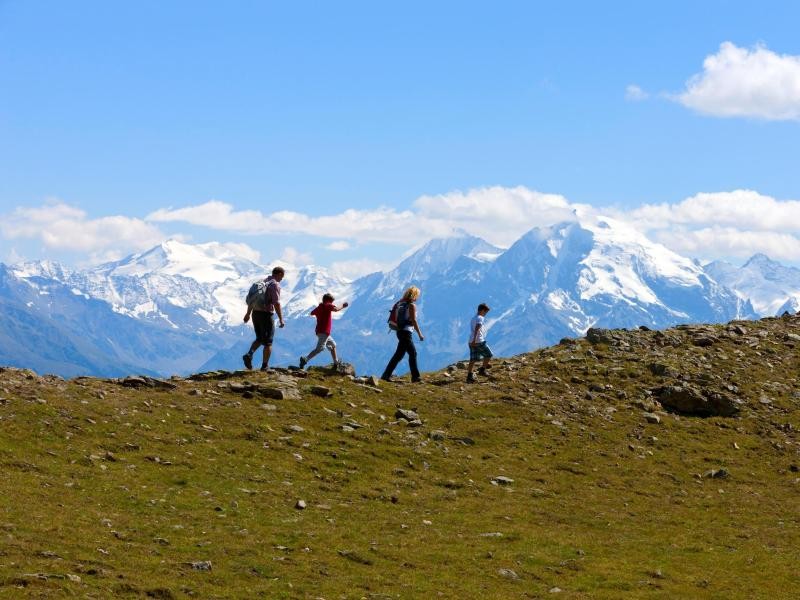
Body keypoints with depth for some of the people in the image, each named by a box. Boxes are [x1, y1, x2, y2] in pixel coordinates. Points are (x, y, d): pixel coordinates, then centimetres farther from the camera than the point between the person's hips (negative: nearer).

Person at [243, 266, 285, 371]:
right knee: (268, 342, 5)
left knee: (260, 339, 18)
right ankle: (265, 365, 6)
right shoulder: (275, 285, -12)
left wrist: (248, 313, 28)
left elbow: (252, 299, 19)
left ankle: (249, 355, -5)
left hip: (256, 314, 7)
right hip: (266, 315, -7)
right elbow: (276, 303, -19)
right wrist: (281, 319, -15)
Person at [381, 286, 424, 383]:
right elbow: (414, 321, -15)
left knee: (413, 353, 14)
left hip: (400, 331, 8)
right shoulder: (412, 305, -13)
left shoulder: (400, 303, 10)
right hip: (407, 332, -8)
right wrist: (420, 334, -10)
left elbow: (395, 318, 12)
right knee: (399, 355, -3)